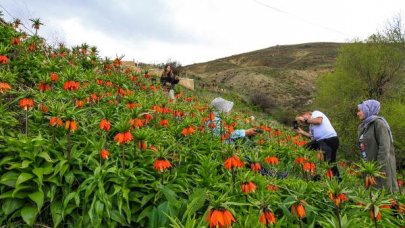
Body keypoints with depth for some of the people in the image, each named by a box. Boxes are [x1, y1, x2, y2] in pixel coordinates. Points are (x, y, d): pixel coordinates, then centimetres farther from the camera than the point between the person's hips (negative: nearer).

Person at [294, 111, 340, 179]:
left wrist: (305, 120, -9)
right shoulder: (311, 126, 25)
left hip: (330, 139, -10)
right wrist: (301, 132, 9)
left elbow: (318, 121, -19)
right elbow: (313, 136, 15)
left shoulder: (315, 113, 3)